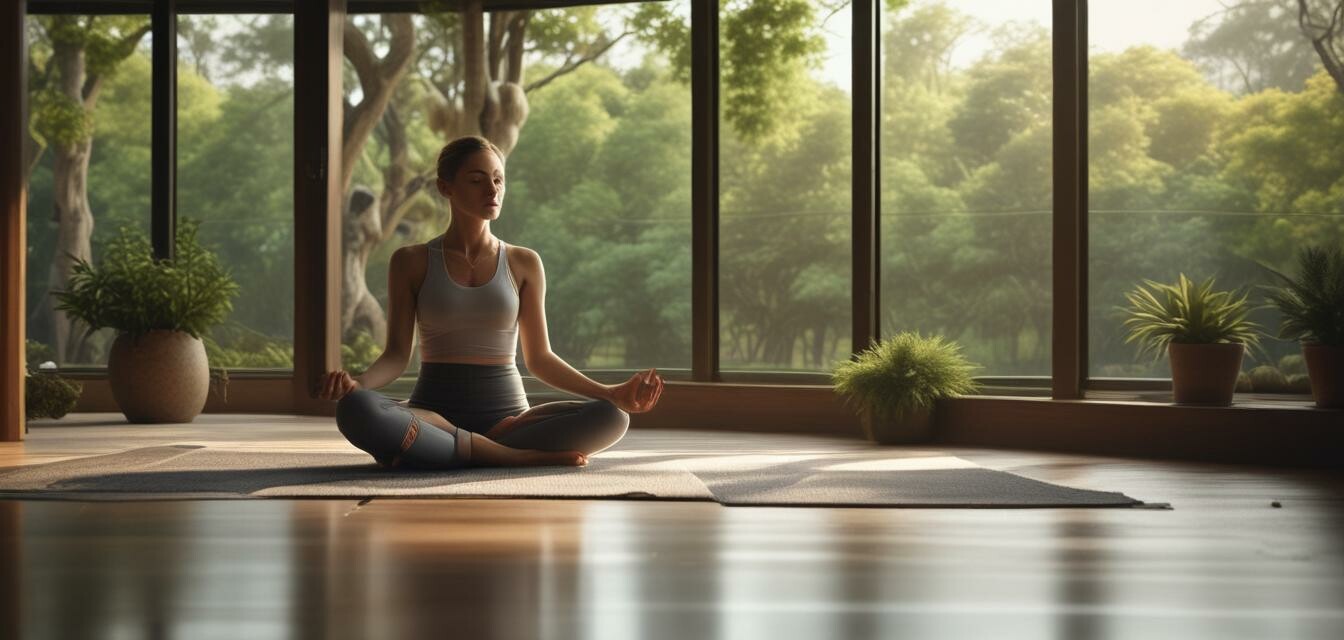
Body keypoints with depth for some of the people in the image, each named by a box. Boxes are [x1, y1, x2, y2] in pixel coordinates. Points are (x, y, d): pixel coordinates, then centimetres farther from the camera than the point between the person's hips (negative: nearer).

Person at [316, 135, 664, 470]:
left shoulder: (524, 263, 9)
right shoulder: (411, 262, 6)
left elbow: (539, 358, 10)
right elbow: (396, 354, 2)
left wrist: (612, 393, -4)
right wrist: (358, 382, -21)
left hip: (508, 415, 2)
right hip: (434, 411, -2)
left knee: (611, 417, -27)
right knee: (354, 410, -35)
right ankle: (520, 456, -29)